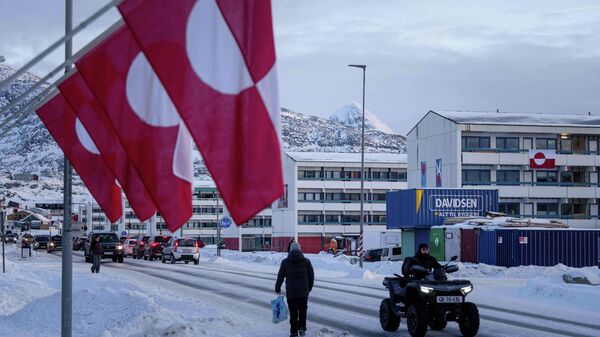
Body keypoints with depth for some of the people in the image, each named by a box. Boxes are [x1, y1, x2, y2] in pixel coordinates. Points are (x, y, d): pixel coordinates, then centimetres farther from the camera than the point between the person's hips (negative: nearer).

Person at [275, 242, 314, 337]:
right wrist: (309, 288, 19)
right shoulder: (306, 261, 0)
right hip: (303, 291, 1)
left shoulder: (285, 262, -3)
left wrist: (277, 288, 16)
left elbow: (280, 276, 2)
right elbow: (311, 276, 4)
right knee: (303, 310, 15)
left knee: (293, 312, 8)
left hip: (290, 292, 0)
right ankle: (302, 328, 2)